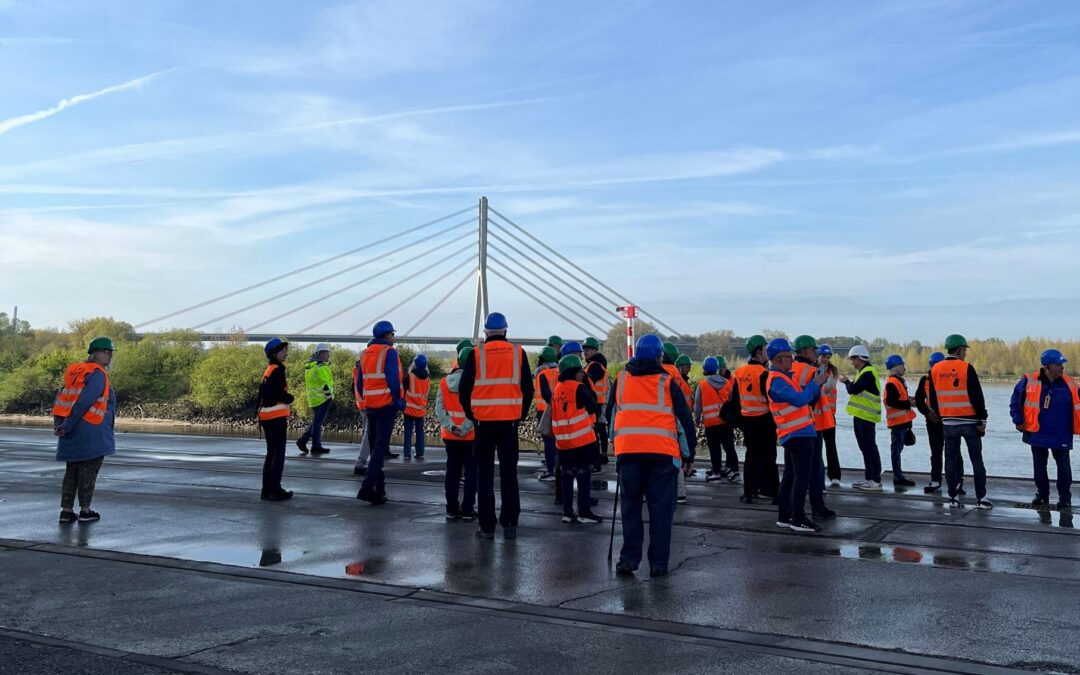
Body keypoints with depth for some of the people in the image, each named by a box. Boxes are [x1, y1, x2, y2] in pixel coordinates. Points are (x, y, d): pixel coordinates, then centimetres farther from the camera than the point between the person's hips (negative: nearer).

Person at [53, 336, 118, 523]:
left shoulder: (76, 371, 13)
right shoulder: (98, 374, -14)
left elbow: (62, 398, 10)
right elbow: (84, 402, -21)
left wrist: (59, 423, 6)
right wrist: (67, 426, -15)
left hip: (72, 431, 8)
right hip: (91, 431, -8)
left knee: (72, 470, 13)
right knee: (88, 470, 2)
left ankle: (66, 511, 14)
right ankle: (85, 511, 7)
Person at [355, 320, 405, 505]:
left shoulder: (365, 353, 13)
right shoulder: (389, 352, -8)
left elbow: (360, 382, 14)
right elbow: (393, 380, -16)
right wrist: (399, 402, -8)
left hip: (369, 405, 7)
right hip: (386, 405, -7)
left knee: (375, 446, 13)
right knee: (381, 446, -8)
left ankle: (379, 489, 16)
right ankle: (367, 487, -18)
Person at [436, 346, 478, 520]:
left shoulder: (444, 383, 0)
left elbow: (439, 408, -5)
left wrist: (451, 427, -10)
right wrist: (465, 428, -18)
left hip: (450, 436, 4)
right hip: (471, 436, -4)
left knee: (452, 471, 13)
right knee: (471, 472, 7)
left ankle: (452, 509, 16)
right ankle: (467, 510, 8)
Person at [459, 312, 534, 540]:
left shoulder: (476, 354, -3)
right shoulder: (518, 353, 2)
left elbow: (464, 389, -2)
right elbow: (528, 389, 5)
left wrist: (471, 414, 12)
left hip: (484, 421, -1)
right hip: (510, 421, 1)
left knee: (485, 474, 6)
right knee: (509, 473, 10)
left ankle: (487, 527, 6)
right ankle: (510, 524, 9)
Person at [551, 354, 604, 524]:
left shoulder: (557, 389, 10)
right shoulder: (579, 388, -11)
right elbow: (594, 408, -8)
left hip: (563, 441, 7)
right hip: (582, 440, -6)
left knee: (567, 477, 11)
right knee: (584, 476, 0)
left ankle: (567, 512, 12)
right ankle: (584, 513, 3)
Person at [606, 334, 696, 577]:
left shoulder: (621, 379, 12)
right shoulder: (667, 382, 5)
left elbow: (610, 414, 22)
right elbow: (684, 418, 8)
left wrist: (615, 439, 37)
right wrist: (688, 452, 17)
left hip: (628, 450, 2)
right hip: (662, 452, -2)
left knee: (631, 505, 12)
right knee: (661, 507, 5)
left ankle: (629, 558, 9)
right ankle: (658, 563, 5)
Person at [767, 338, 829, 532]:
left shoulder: (785, 376, 16)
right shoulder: (776, 381, -16)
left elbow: (805, 397, 18)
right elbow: (800, 399, -25)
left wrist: (816, 383, 2)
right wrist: (815, 383, -13)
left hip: (794, 435, 10)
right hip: (798, 435, -10)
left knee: (790, 476, 13)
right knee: (802, 478, -7)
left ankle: (784, 516, 18)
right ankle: (799, 519, -4)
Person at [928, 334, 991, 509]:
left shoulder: (935, 370, 3)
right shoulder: (966, 368, -11)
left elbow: (933, 399, 9)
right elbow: (977, 396, -11)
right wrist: (982, 420, -5)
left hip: (949, 422, 4)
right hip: (969, 421, -4)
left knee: (951, 460, 8)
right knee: (976, 460, 5)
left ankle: (954, 497, 9)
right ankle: (981, 498, 5)